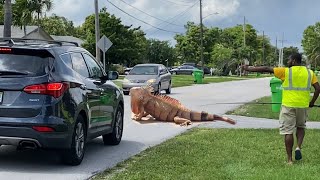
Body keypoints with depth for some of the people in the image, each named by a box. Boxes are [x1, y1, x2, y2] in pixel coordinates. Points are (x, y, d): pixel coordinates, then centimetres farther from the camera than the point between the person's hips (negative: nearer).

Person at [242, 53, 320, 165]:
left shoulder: (286, 71, -6)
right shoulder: (309, 73, 6)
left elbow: (266, 69, -6)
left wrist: (249, 69, 0)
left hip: (288, 105, -3)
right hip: (303, 105, 4)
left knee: (288, 131, 3)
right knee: (301, 126, 25)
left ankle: (289, 159, 5)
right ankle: (298, 147, 1)